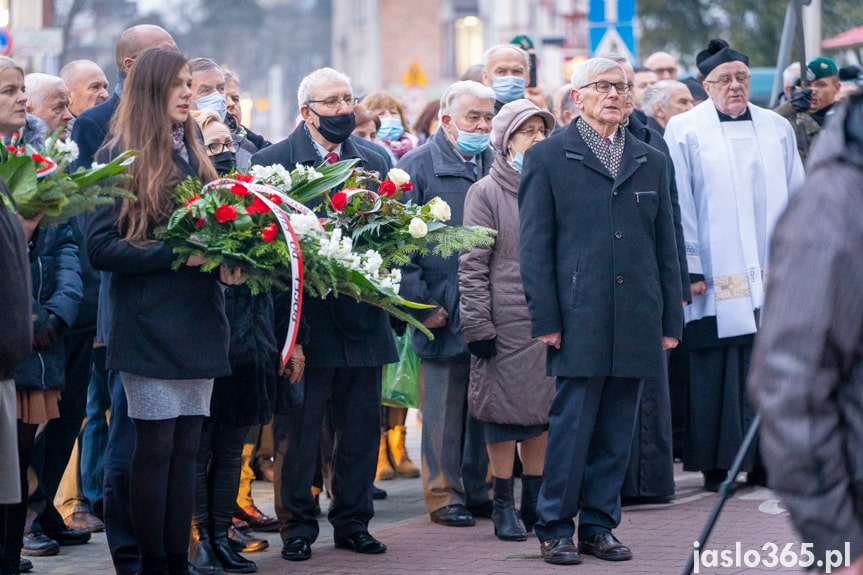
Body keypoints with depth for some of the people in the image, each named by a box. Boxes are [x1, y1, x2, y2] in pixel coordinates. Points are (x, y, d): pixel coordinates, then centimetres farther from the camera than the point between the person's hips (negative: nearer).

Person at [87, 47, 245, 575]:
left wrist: (228, 263, -3)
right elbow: (101, 247, -11)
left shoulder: (194, 155, 14)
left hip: (199, 322, 6)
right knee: (156, 446, -4)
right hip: (149, 324, -6)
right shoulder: (121, 158, -5)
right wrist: (175, 254, -19)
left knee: (187, 446, 6)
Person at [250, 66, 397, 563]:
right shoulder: (272, 162, -2)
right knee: (297, 431, 2)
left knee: (362, 429, 8)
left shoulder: (376, 161, 12)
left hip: (362, 318, 4)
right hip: (305, 315, -4)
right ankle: (298, 527, 11)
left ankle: (354, 522, 20)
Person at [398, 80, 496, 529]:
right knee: (444, 406, 1)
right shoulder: (419, 166, -1)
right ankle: (444, 495, 8)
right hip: (444, 313, -4)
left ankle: (477, 488, 18)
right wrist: (420, 303, -9)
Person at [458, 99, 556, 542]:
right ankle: (504, 504, 7)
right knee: (505, 410, -1)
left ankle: (535, 501, 16)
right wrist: (478, 326, -10)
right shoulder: (485, 192, -2)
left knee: (543, 409, 8)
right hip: (506, 323, -4)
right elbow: (472, 264, -5)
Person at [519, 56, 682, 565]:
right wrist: (545, 319, -8)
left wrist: (671, 321, 11)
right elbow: (535, 246, 0)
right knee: (572, 424, -5)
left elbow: (666, 247, 16)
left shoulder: (651, 162, 16)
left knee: (617, 430, 6)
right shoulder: (548, 158, 3)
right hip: (579, 318, -4)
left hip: (636, 322, 4)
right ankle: (555, 529, 4)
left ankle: (599, 526, 14)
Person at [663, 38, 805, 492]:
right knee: (716, 372, -1)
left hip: (773, 277, 3)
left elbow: (797, 200, 15)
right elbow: (680, 205, -2)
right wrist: (690, 269, -8)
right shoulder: (685, 130, 2)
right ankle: (717, 466, 7)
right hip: (717, 279, -3)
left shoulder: (777, 129, 13)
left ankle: (766, 460, 9)